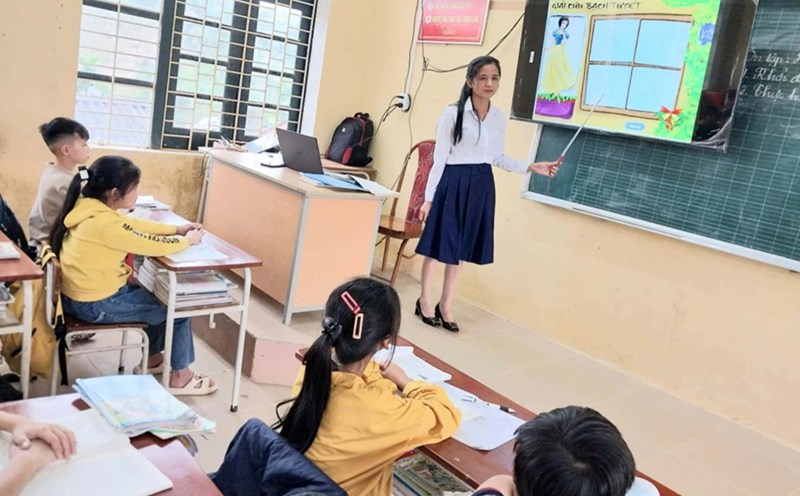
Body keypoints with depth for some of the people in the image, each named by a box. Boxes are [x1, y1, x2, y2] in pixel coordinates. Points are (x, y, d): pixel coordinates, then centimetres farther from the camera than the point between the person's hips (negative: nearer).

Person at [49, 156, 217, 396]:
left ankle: (152, 357, 37)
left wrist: (176, 229, 6)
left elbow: (132, 224, 10)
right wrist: (187, 240, -3)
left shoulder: (90, 207, -1)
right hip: (95, 304, -9)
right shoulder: (105, 224, -29)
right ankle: (180, 377, 17)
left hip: (79, 295, 9)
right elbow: (155, 246, -22)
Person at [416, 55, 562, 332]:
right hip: (453, 182, -5)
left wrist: (531, 167, 3)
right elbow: (439, 158, -8)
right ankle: (425, 301, 24)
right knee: (439, 243, 5)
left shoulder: (500, 118, 5)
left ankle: (446, 305, 27)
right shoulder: (453, 113, -10)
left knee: (460, 248, 12)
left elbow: (497, 158, 13)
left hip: (481, 186, 5)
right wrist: (428, 197, -9)